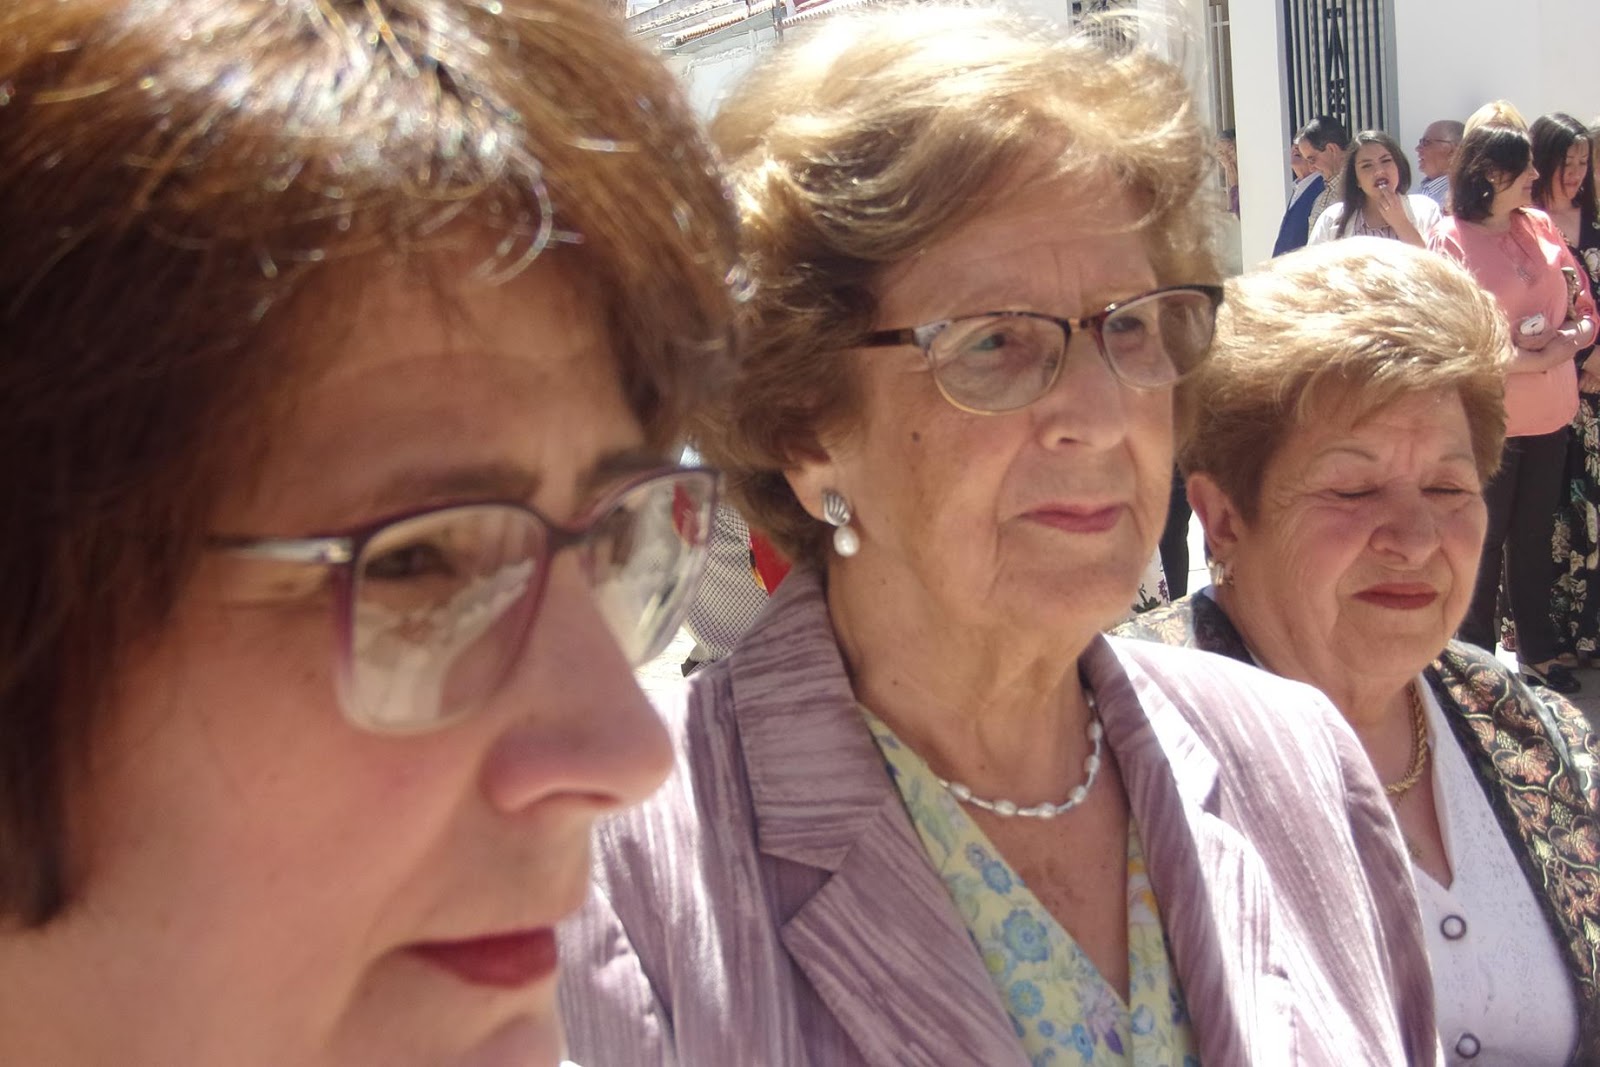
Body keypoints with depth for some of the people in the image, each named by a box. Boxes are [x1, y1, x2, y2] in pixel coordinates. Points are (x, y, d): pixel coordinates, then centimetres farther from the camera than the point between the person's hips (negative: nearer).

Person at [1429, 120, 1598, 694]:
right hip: (1488, 416, -5)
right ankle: (1476, 658, 21)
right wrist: (1534, 359, -17)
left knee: (1534, 537, 16)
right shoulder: (1451, 237, -10)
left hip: (1550, 412, 5)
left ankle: (1537, 652, 28)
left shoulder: (1541, 225, 6)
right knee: (1485, 539, 7)